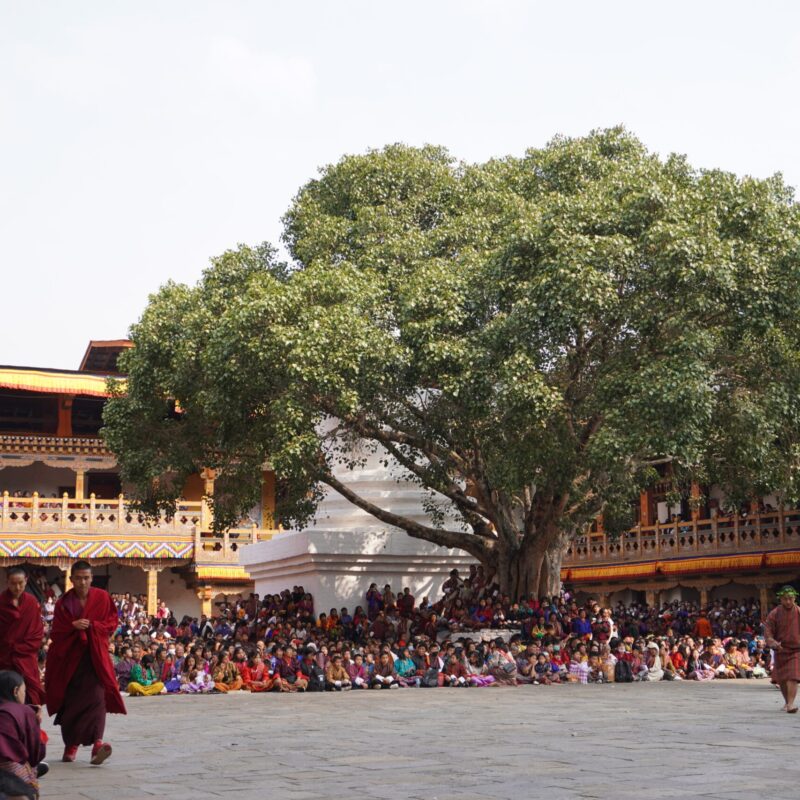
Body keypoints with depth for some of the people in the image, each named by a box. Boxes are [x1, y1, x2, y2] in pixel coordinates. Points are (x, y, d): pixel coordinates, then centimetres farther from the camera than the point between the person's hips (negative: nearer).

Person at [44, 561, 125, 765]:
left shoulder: (102, 598, 2)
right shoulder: (63, 603, 3)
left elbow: (111, 624, 3)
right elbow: (56, 632, 1)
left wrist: (91, 625, -14)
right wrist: (73, 626, -17)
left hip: (95, 655, -2)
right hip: (70, 657, 2)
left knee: (96, 695, -16)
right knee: (71, 700, 4)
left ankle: (97, 743, -27)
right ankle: (71, 745, 15)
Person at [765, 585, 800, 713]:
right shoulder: (774, 614, -5)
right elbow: (768, 634, -8)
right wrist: (774, 643, -26)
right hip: (780, 651, 2)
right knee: (781, 680, 13)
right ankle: (787, 701, 34)